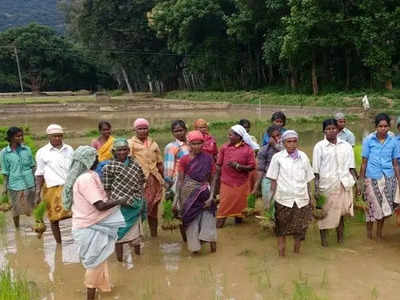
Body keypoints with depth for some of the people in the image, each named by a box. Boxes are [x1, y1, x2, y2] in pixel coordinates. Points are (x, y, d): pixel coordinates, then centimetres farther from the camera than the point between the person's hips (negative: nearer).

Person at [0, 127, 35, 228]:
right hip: (14, 185, -1)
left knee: (30, 208, 3)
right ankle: (17, 228, 29)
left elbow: (32, 167, 9)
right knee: (16, 209, 11)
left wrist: (36, 182, 9)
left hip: (29, 184, 1)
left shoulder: (27, 149, 1)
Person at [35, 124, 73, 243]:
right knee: (54, 218, 6)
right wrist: (38, 193, -3)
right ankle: (59, 244, 20)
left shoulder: (69, 149, 10)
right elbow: (39, 174, 2)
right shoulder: (42, 152, 2)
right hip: (52, 188, -2)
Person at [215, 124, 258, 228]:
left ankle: (238, 219, 26)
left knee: (239, 203, 8)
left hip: (241, 183, -1)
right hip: (226, 182, 1)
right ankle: (219, 222, 6)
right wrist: (217, 178, 3)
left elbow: (252, 166, -7)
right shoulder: (225, 147, 1)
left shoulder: (248, 149, -5)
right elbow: (219, 165, 4)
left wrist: (238, 166, -17)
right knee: (224, 203, 0)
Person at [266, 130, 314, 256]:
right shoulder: (277, 157, -2)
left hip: (301, 199, 2)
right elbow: (273, 180, 1)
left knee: (299, 229, 8)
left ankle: (297, 253, 23)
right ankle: (281, 255, 18)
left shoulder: (303, 157, 5)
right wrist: (271, 197, -4)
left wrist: (309, 197, 9)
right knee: (282, 229, 7)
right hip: (283, 199, -2)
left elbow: (307, 179, 9)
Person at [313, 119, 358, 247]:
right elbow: (316, 171, -2)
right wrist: (316, 189, -7)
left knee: (341, 211, 9)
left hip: (343, 184, 2)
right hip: (326, 184, -2)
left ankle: (340, 236, 24)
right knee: (325, 212, 6)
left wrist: (356, 182, 3)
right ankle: (323, 238, 21)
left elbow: (351, 167, 9)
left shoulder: (346, 146, 6)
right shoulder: (319, 147, -1)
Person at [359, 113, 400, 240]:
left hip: (388, 178, 2)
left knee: (385, 207, 4)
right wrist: (361, 181, 0)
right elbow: (364, 162, -1)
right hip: (372, 178, -2)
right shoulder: (368, 140, -4)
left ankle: (379, 230, 27)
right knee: (373, 206, 4)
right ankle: (369, 229, 28)